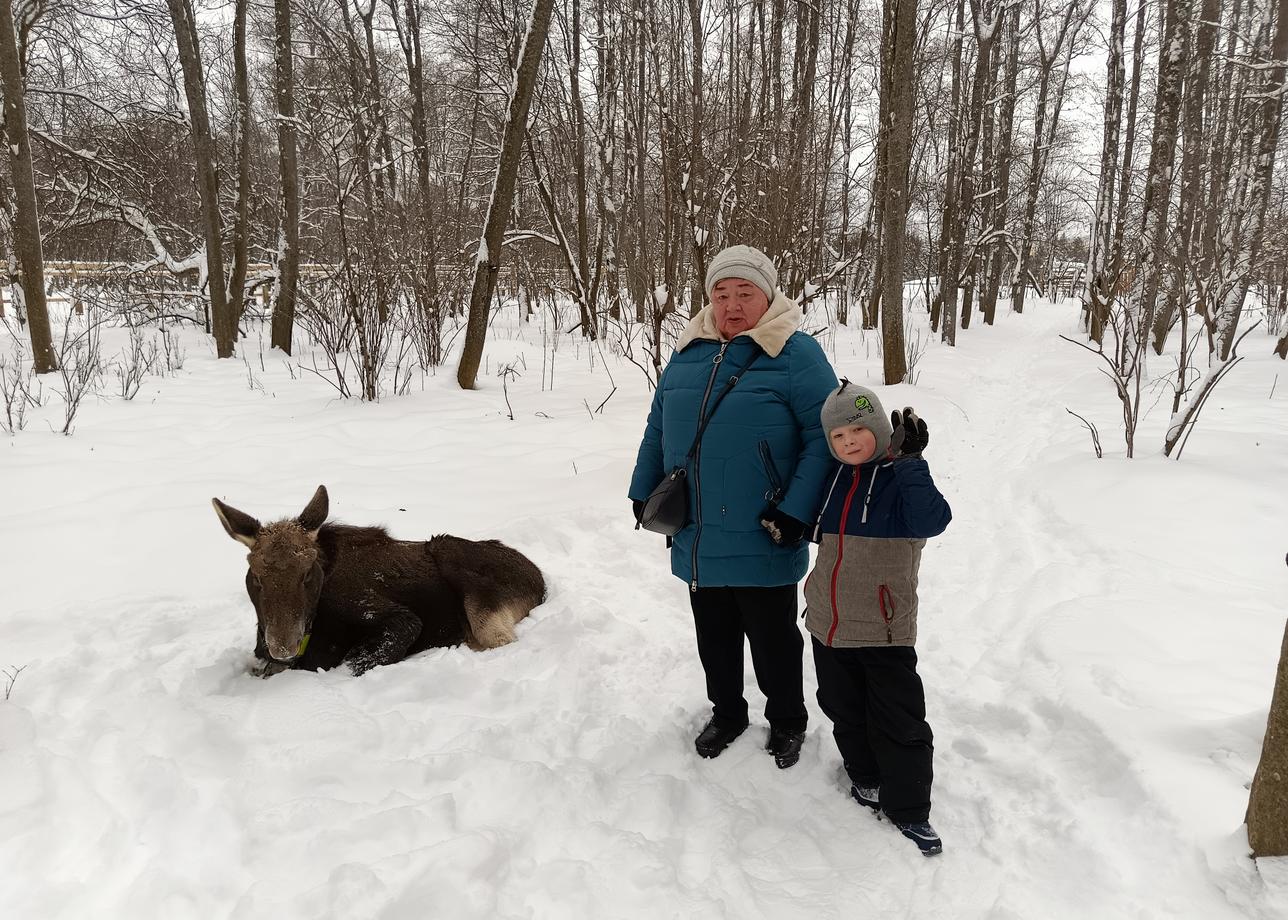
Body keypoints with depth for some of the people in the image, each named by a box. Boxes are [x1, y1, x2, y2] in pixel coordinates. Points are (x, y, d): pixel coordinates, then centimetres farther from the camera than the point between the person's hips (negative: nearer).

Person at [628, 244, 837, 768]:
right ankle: (726, 713, 42)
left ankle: (787, 722, 37)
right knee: (714, 638, 20)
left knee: (772, 642, 13)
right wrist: (644, 491, 12)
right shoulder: (688, 353, 8)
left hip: (762, 545, -5)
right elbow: (658, 428, 16)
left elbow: (824, 436, -14)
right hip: (697, 543, 5)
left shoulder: (795, 353, -10)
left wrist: (797, 512, -21)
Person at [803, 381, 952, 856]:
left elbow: (930, 520, -30)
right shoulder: (835, 478, 7)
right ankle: (865, 776, 39)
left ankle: (908, 808, 17)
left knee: (898, 722, 1)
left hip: (884, 629, -6)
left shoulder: (901, 475, -10)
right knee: (844, 710, 19)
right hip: (827, 624, 6)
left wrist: (910, 460, -33)